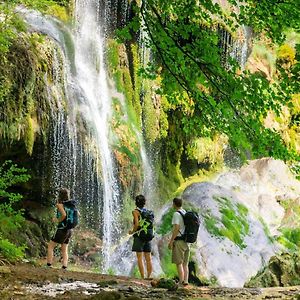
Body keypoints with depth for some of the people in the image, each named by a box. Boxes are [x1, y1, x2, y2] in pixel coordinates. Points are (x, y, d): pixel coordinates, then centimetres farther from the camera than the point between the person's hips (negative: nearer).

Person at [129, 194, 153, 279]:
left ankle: (142, 277, -10)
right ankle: (149, 276, 7)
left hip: (139, 236, -6)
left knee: (140, 258, -5)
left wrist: (132, 231, -2)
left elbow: (137, 224, -16)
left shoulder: (135, 211, -6)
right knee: (148, 258, 7)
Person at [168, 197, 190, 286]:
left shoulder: (176, 214, -11)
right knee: (185, 263, 10)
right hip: (186, 241, 8)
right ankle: (186, 281, 8)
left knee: (179, 263, -5)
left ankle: (181, 282, -9)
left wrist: (171, 241, -15)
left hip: (179, 240, -8)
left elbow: (176, 228, -18)